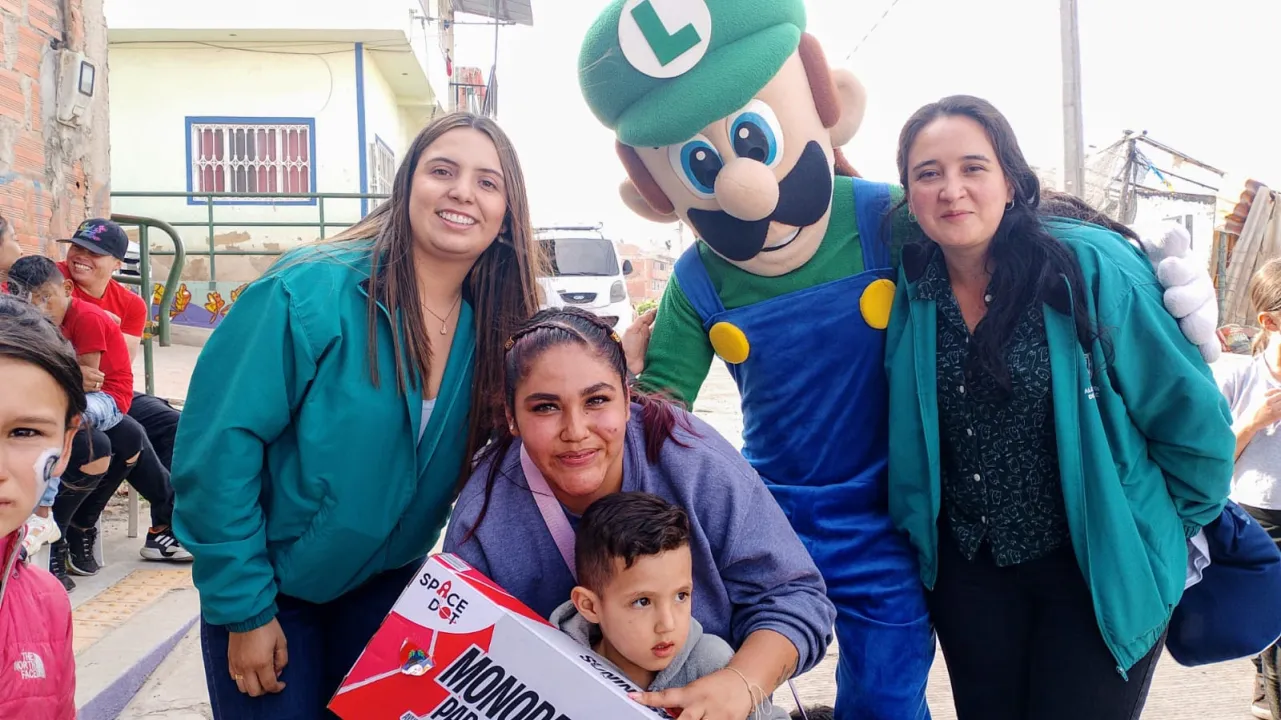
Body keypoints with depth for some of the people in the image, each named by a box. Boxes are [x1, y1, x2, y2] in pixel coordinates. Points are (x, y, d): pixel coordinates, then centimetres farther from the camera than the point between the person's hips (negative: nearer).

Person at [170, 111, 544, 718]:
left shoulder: (493, 329, -8)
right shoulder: (311, 292, -23)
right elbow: (219, 449, -20)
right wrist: (245, 610, -18)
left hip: (387, 588, 4)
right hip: (267, 591, -4)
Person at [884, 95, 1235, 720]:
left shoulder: (1091, 267, -15)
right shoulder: (911, 291, -4)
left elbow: (1187, 410, -6)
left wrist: (1173, 527, 4)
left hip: (1102, 569, -3)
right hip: (969, 571, 3)